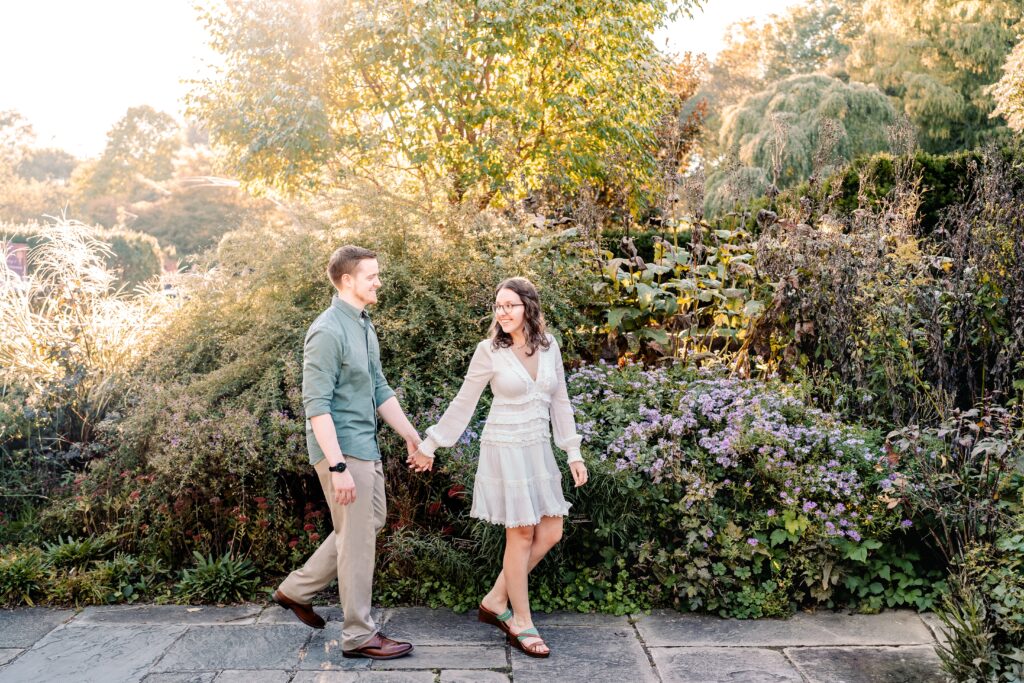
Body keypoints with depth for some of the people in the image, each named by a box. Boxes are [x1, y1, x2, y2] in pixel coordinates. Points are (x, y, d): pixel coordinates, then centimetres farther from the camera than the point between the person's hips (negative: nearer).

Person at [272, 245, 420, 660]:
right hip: (342, 449, -10)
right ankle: (359, 635, 15)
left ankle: (297, 589, 31)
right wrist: (337, 467, -25)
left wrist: (411, 436, 16)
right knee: (358, 538, 0)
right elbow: (316, 405, -22)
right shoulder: (328, 331, -18)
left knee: (370, 524, 20)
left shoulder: (364, 326, 11)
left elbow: (379, 389, 17)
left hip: (366, 446, 10)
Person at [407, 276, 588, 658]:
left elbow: (560, 402, 10)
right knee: (521, 536, 0)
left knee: (551, 533, 7)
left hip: (539, 450, 6)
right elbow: (463, 404, -1)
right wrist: (429, 446, 1)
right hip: (505, 450, -6)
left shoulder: (549, 346, 4)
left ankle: (495, 601, 22)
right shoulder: (490, 351, -9)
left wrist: (574, 453, 8)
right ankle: (521, 624, 15)